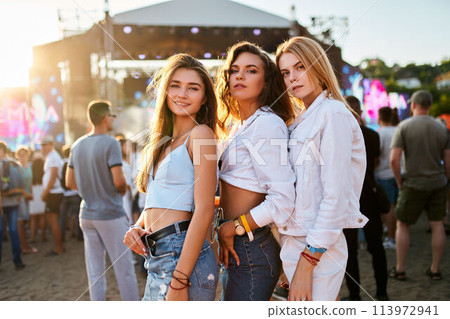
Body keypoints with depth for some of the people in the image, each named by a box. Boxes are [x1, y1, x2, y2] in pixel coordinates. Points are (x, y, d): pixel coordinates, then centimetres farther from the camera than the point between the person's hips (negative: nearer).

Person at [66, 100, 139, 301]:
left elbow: (70, 182, 12)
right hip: (111, 214, -7)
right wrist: (122, 191, 1)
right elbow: (119, 181, -20)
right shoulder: (110, 143, -13)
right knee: (124, 269, 3)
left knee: (95, 272, 10)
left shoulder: (77, 146, 8)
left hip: (87, 215, 7)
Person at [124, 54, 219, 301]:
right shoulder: (164, 142, 16)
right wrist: (136, 228, 2)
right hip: (157, 259, 8)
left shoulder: (200, 134, -7)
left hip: (182, 255, -8)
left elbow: (204, 211, -15)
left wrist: (179, 281, -19)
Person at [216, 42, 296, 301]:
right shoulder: (238, 126, 15)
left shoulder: (267, 123, -15)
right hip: (236, 249, 9)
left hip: (252, 251, -9)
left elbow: (283, 200, -22)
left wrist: (231, 228, -15)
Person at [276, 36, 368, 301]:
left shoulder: (332, 113, -10)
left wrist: (306, 264, -18)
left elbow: (335, 197, -17)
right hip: (295, 239, 8)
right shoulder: (301, 122, 17)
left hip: (317, 248, -8)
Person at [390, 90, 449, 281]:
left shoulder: (404, 127, -10)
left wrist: (400, 183, -4)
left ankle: (400, 270, 12)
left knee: (402, 225, 9)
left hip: (414, 185, -3)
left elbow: (394, 159, -17)